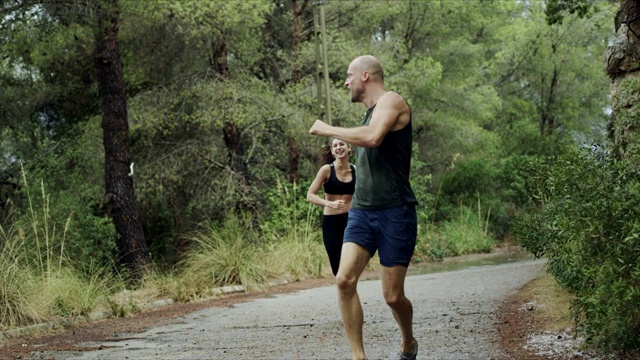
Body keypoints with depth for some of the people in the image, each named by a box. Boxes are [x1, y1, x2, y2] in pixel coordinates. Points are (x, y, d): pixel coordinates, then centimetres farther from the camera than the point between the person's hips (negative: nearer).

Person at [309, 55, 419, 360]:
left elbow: (373, 138, -27)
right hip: (361, 212, 7)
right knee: (344, 280, -13)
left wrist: (327, 129, -16)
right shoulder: (369, 114, 18)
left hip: (394, 213, -7)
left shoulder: (391, 101, -8)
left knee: (393, 295, -1)